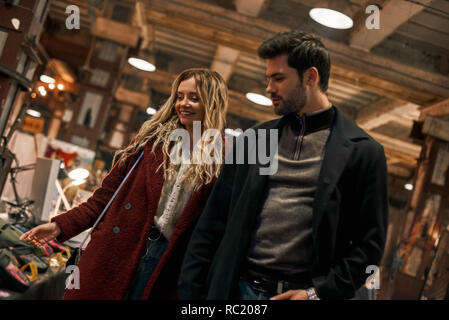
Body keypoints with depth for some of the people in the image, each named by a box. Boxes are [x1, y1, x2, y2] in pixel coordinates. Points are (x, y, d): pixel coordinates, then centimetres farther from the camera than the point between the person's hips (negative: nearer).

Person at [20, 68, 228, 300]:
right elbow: (109, 190, 7)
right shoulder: (153, 138, 7)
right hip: (119, 247, 2)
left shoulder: (221, 156, -1)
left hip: (168, 260, -2)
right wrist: (61, 225, 1)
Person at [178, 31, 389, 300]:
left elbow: (370, 241, -1)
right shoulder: (252, 140, 9)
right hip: (237, 288, 3)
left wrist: (319, 292, -10)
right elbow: (213, 223, 8)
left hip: (304, 293, -2)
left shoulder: (363, 152, 0)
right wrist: (191, 290, 2)